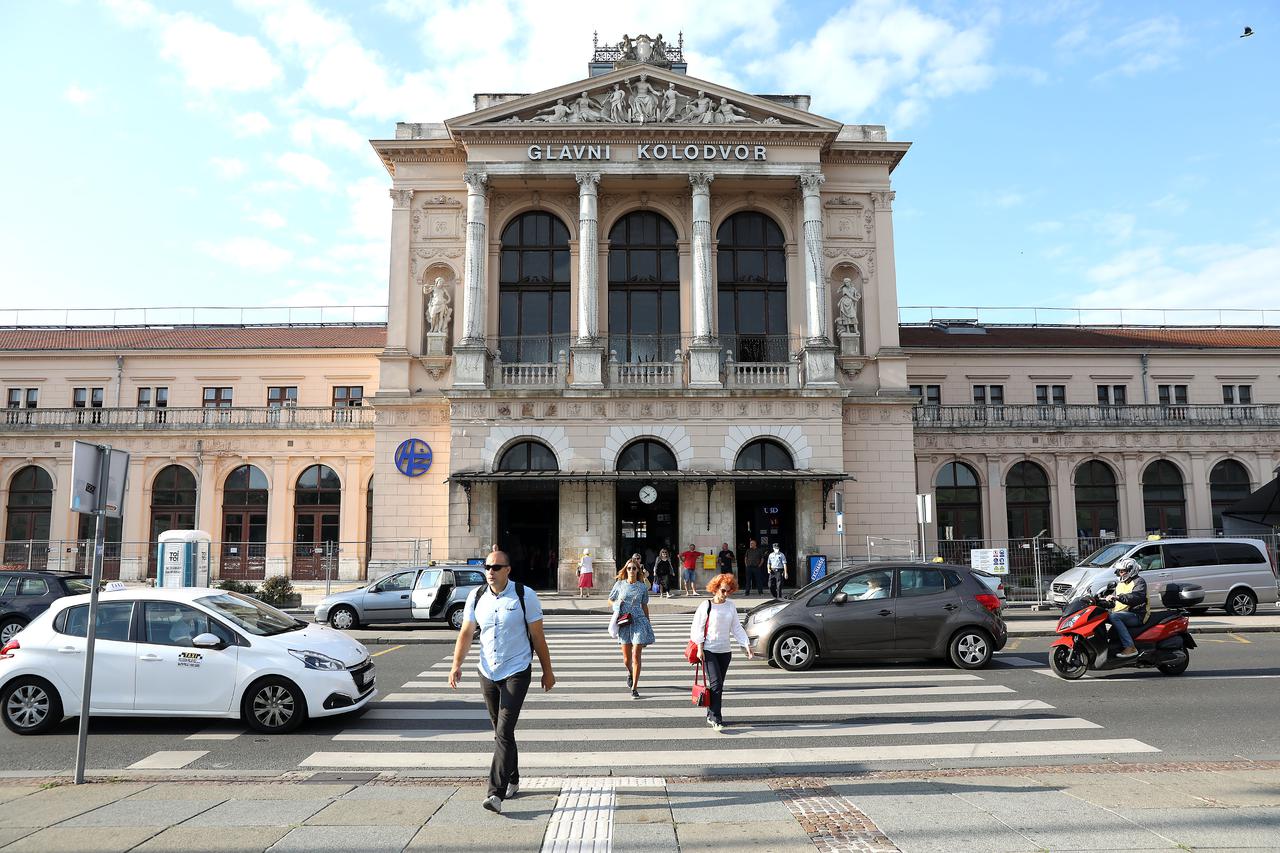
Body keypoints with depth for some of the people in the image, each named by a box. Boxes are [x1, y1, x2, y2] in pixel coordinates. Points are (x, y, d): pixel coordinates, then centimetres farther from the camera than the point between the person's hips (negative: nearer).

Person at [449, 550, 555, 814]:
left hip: (516, 673, -5)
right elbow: (466, 633, 6)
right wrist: (456, 665, -8)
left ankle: (496, 793, -15)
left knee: (504, 732, -13)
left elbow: (538, 636, -3)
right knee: (500, 732, 15)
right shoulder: (476, 597, 3)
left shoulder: (525, 596, -8)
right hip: (488, 673, 5)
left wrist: (547, 671, 1)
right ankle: (512, 781, 32)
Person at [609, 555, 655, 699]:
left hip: (639, 622, -1)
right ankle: (630, 673, 43)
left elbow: (644, 606, 12)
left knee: (636, 657, -7)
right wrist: (617, 608, -3)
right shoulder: (619, 584, 2)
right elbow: (610, 600, 15)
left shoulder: (642, 587, 2)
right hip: (624, 623, 1)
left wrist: (648, 623, 16)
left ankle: (634, 688, 0)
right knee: (626, 658, 9)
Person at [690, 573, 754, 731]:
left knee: (718, 685, 9)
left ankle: (711, 715, 21)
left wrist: (747, 645, 4)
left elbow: (737, 628, 12)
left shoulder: (731, 606, 8)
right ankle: (716, 719, -12)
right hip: (709, 651, -5)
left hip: (725, 651, 5)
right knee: (716, 683, -13)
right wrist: (700, 648, -11)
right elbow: (697, 628, -5)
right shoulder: (706, 606, -6)